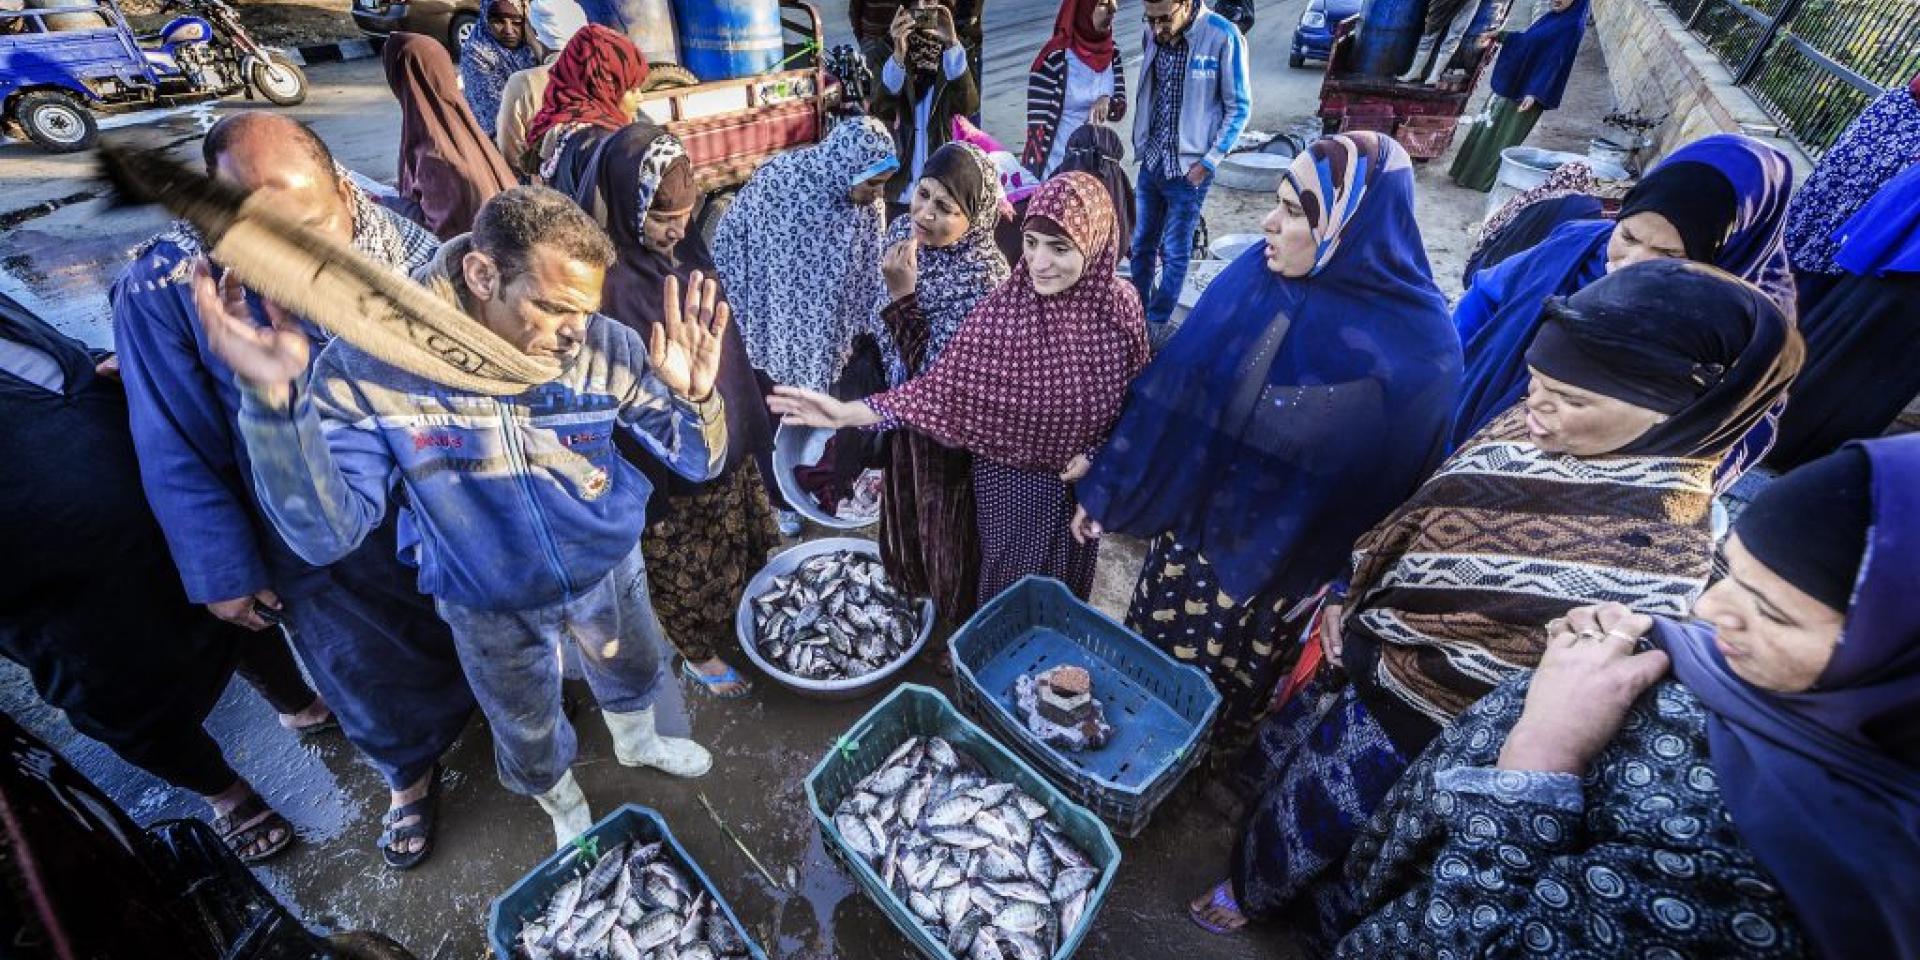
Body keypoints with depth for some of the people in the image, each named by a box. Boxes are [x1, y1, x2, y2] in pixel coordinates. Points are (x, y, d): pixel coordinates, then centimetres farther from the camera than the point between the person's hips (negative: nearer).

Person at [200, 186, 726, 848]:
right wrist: (271, 400, -40)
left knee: (634, 670, 29)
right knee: (528, 729, 25)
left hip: (610, 570, 2)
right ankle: (562, 803, 60)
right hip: (492, 610, -1)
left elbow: (697, 461, -20)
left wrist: (695, 395, -43)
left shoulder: (604, 347, -25)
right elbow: (329, 533, -26)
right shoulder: (367, 368, -25)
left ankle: (637, 742, 65)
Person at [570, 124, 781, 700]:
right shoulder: (607, 284, -27)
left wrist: (748, 422, 12)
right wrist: (647, 494, -15)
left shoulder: (684, 247, -7)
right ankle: (697, 652, 44)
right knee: (682, 565, 18)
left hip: (723, 437, 7)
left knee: (736, 543, 28)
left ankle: (738, 614, 55)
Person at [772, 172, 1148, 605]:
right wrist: (849, 412, -30)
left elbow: (1135, 395, -3)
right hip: (1015, 480, -3)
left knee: (1072, 572, 27)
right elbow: (942, 384, -21)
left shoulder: (1120, 303, -15)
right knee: (1012, 578, 18)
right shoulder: (1002, 310, -23)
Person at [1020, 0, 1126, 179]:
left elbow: (1120, 109, 5)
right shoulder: (1054, 57, -17)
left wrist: (1106, 101, -18)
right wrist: (1037, 182, -20)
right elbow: (1036, 125, -17)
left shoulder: (1111, 52, 1)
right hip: (1057, 169, -5)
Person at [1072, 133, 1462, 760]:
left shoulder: (1415, 346, -20)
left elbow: (1387, 486, -11)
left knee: (1226, 691, 22)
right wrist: (1105, 487, 0)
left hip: (1277, 565, -3)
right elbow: (1168, 391, -5)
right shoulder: (1252, 279, -11)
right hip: (1188, 526, 3)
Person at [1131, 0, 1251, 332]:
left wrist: (1208, 162, -12)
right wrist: (1140, 145, 10)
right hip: (1151, 162, 5)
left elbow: (1239, 107, -9)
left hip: (1189, 168, -5)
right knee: (1142, 244, 12)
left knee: (1175, 253, 4)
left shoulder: (1223, 36, -16)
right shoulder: (1154, 34, -1)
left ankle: (1157, 322, 19)